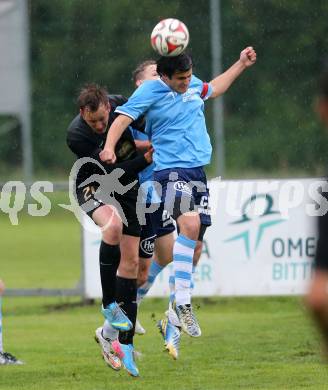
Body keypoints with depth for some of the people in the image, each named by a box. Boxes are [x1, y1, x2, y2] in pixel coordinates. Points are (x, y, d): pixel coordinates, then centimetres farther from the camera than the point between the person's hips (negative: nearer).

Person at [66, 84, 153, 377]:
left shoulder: (121, 105, -15)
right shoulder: (76, 135, -29)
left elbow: (146, 127, 8)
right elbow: (110, 173, -28)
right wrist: (146, 160, -32)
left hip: (126, 188, 5)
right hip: (94, 187, -5)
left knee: (130, 261, -1)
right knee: (113, 224, -38)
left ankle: (122, 340, 5)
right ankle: (110, 306, -25)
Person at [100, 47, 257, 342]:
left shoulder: (193, 85, 13)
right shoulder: (150, 91, -7)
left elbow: (212, 90, 35)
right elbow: (123, 118, -13)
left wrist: (241, 65, 37)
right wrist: (109, 146, -30)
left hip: (198, 170, 8)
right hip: (171, 170, -8)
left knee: (194, 244, 5)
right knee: (190, 224, -27)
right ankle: (183, 303, -26)